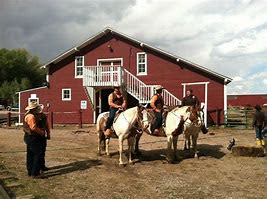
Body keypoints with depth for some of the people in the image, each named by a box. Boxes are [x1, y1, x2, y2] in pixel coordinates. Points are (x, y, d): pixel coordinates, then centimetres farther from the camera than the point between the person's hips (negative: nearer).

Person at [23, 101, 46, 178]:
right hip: (33, 138, -11)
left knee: (30, 155, 15)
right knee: (37, 155, -6)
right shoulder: (31, 116, -20)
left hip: (28, 137, 11)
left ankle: (30, 172, 23)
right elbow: (34, 127, -27)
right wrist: (42, 132, -13)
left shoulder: (27, 115, 14)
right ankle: (35, 173, -5)